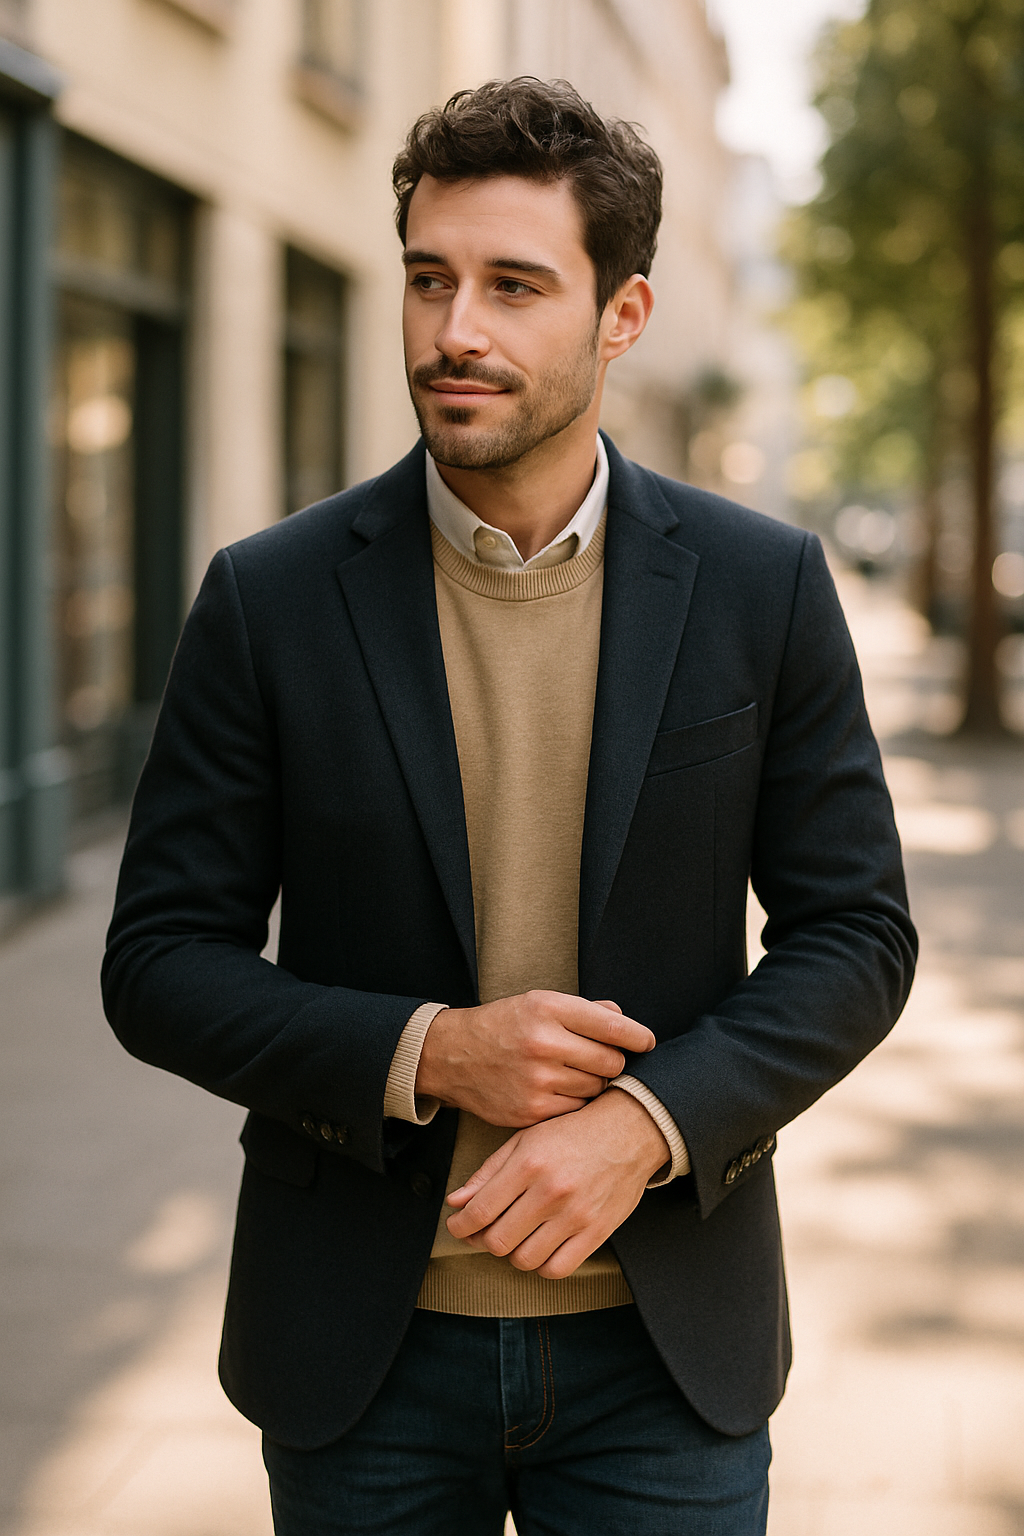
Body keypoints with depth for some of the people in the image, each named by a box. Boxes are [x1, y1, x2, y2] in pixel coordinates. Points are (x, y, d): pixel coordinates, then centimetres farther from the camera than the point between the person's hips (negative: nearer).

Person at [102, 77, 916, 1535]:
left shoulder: (762, 585, -4)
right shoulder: (271, 597, -5)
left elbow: (856, 933, -1)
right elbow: (160, 963, -2)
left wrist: (646, 1122, -16)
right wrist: (425, 1054, -17)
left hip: (661, 1344, 0)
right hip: (365, 1355, 0)